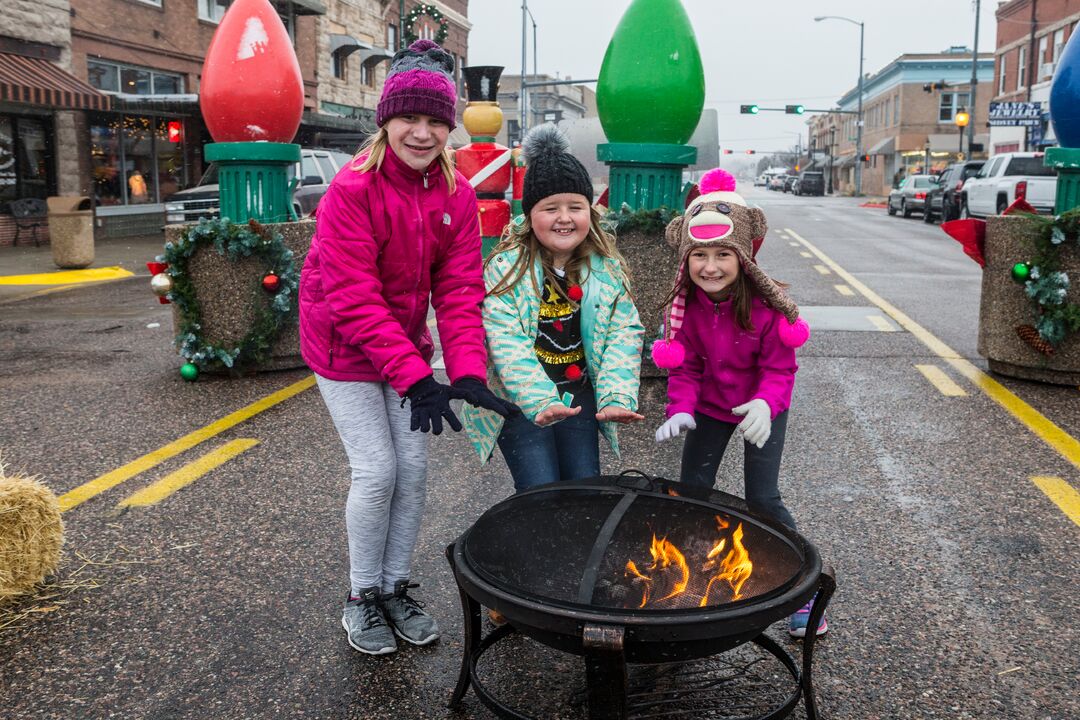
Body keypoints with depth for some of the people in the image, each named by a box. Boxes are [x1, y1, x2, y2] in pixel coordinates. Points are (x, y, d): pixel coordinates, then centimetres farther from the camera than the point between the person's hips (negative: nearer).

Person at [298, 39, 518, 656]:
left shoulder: (457, 193, -6)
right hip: (345, 350, -5)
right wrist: (416, 378, -34)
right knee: (377, 471, -7)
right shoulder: (352, 189, -23)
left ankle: (397, 589, 24)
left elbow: (460, 290, -10)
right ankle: (362, 598, 15)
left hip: (406, 346, 5)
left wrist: (468, 372, -24)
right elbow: (354, 301, -28)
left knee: (415, 469, 5)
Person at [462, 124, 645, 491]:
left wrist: (617, 397, -21)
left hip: (579, 393, 4)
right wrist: (540, 402, -33)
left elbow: (624, 332, -6)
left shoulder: (607, 267, -1)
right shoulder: (506, 267, -13)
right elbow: (507, 344, -20)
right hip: (519, 399, -3)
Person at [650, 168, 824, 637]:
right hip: (709, 407, 4)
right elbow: (683, 369, -10)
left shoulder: (766, 305, -26)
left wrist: (765, 405, -37)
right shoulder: (683, 306, -16)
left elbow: (780, 367, -18)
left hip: (761, 408, -3)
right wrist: (680, 410, -26)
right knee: (691, 493, 7)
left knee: (762, 499, -8)